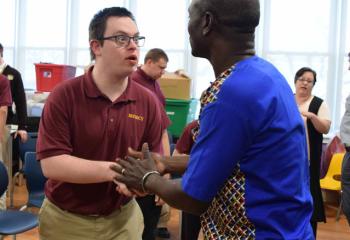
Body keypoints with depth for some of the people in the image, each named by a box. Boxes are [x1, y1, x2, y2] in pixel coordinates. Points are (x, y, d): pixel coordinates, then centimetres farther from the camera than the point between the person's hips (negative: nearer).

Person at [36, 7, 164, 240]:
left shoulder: (148, 101, -4)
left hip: (123, 218, 3)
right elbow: (51, 163, -20)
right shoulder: (64, 95, -13)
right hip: (66, 219, -2)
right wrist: (115, 170, -26)